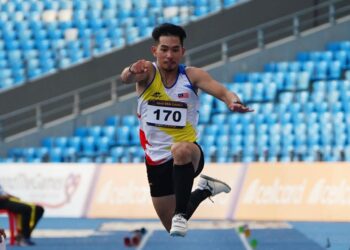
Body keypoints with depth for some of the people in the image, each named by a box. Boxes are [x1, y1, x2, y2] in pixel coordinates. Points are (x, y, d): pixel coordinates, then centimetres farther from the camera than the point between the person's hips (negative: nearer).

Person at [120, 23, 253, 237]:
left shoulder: (193, 76, -7)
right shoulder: (148, 72, -9)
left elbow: (222, 92, -21)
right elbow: (126, 77, -31)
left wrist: (233, 102, -45)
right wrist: (132, 72, -57)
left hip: (188, 150, -2)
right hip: (157, 160, 2)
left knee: (181, 150, -41)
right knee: (172, 227, 13)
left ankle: (180, 215, -35)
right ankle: (205, 190, 41)